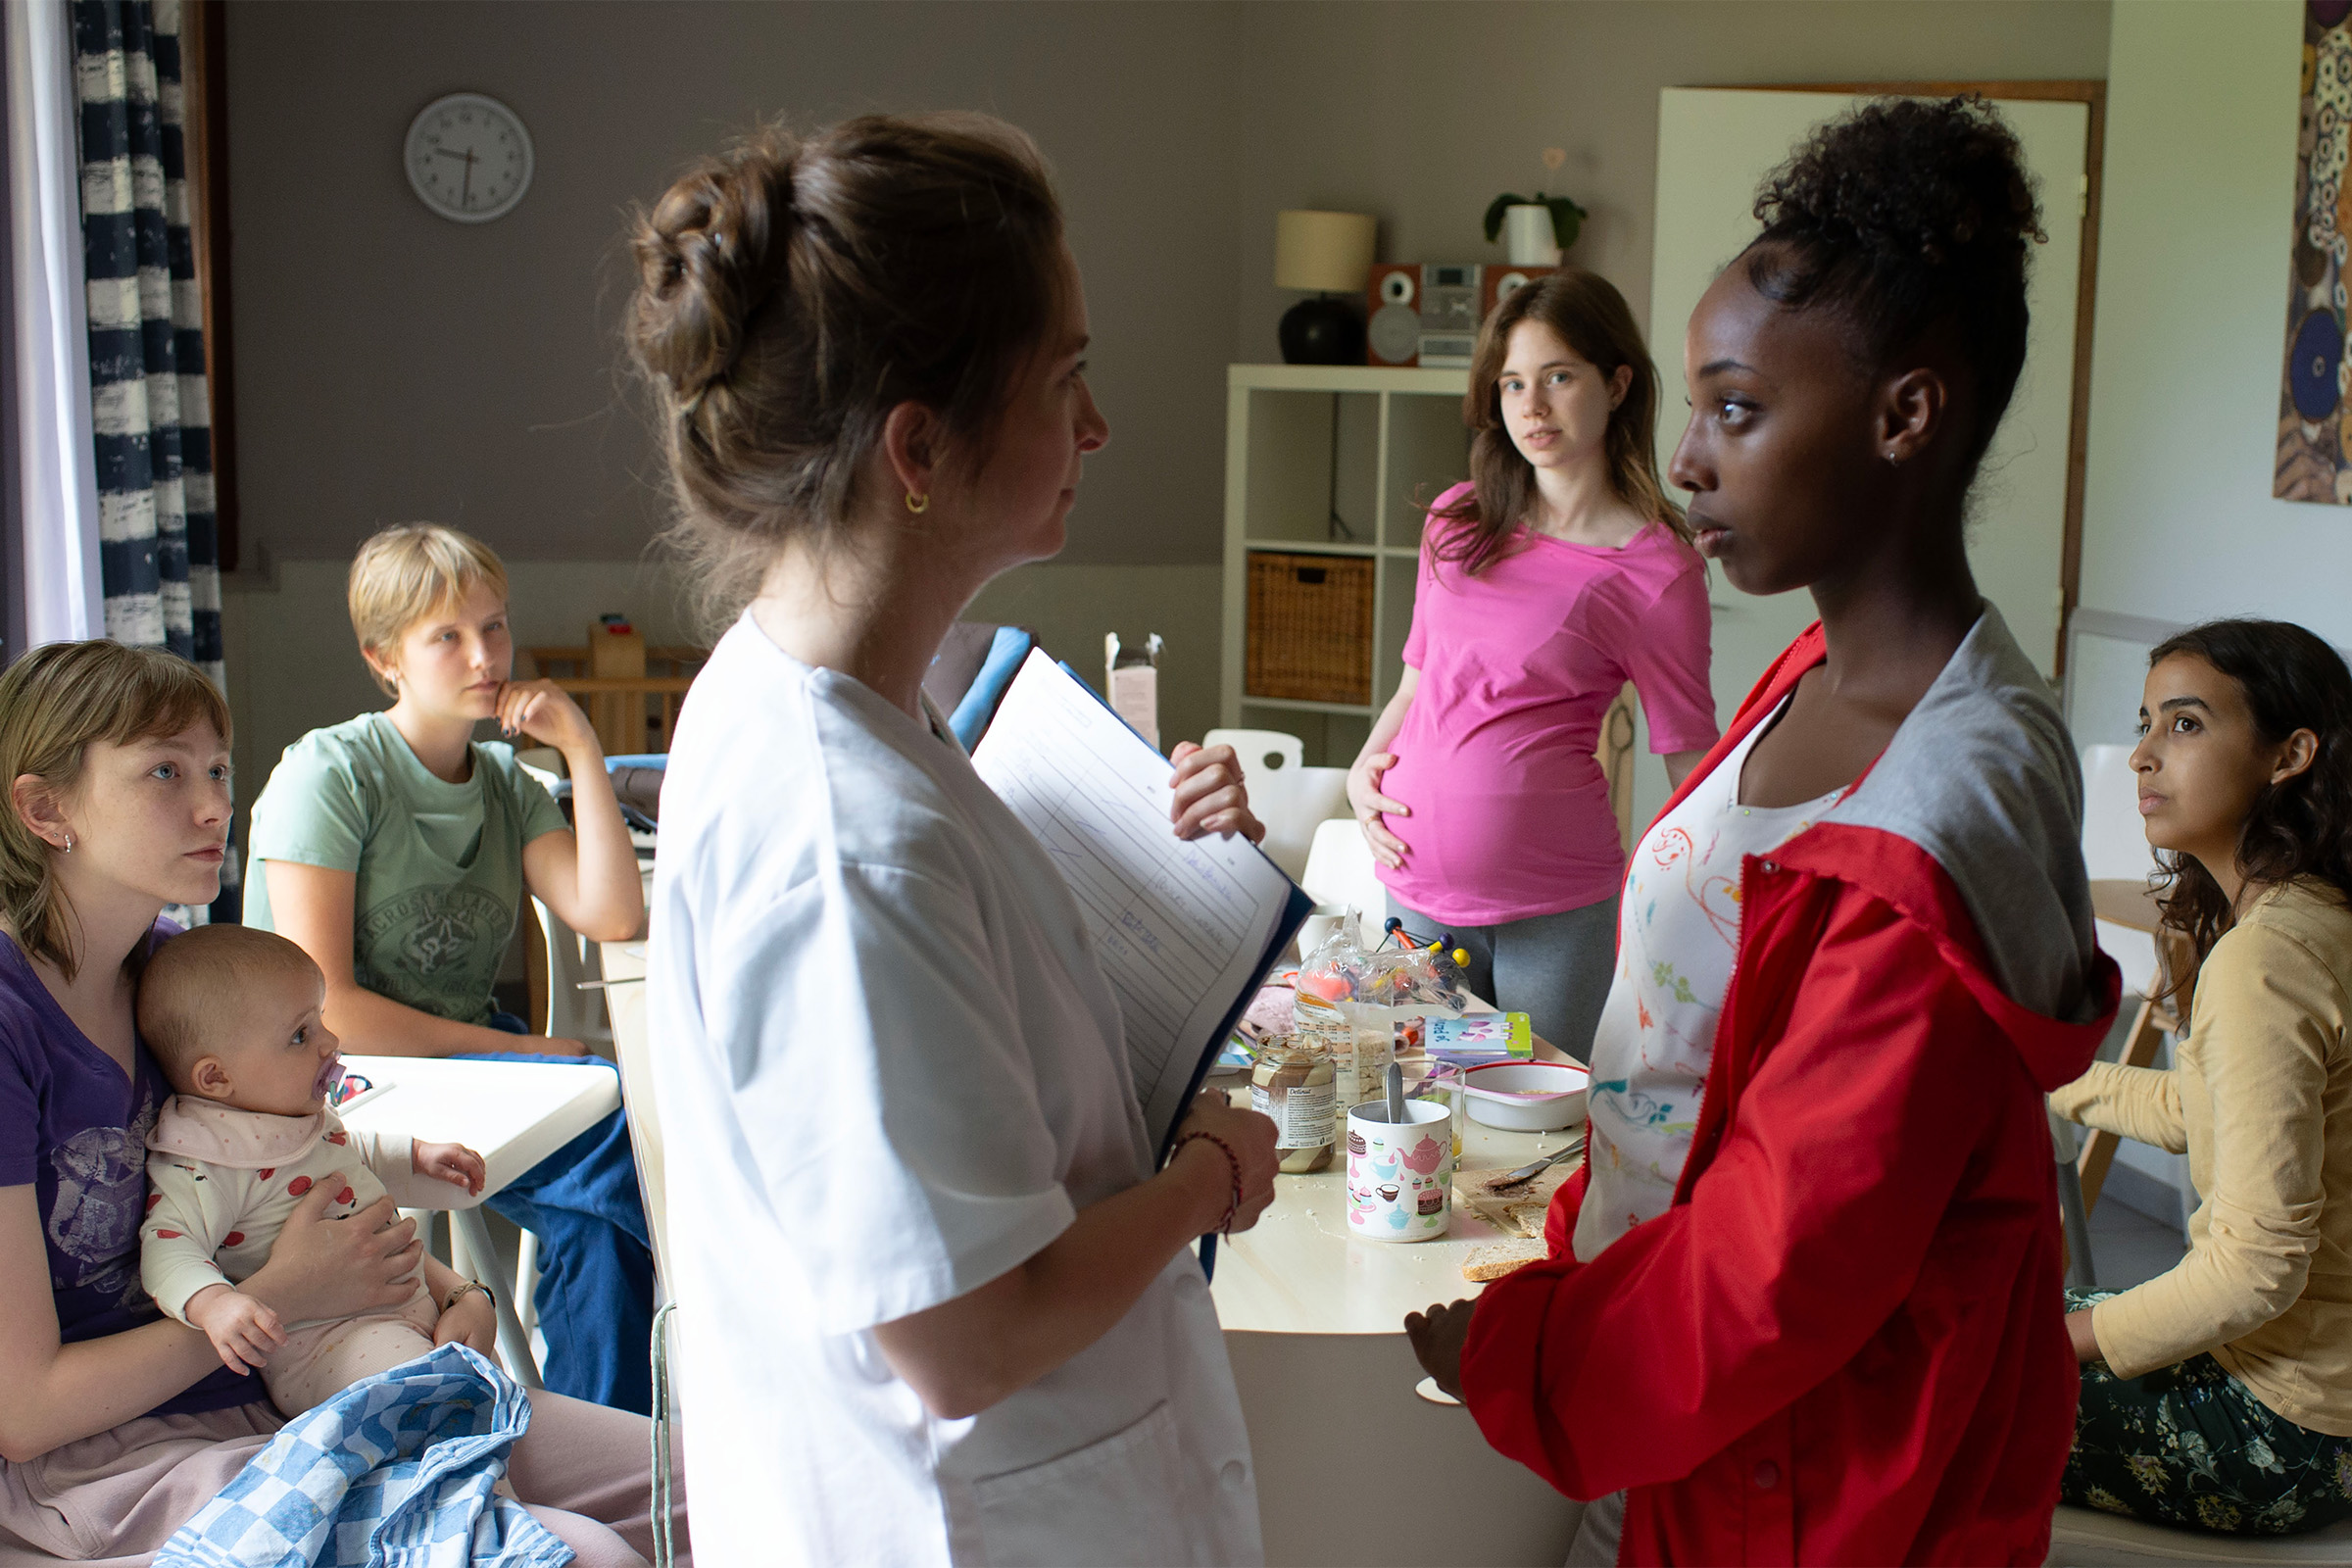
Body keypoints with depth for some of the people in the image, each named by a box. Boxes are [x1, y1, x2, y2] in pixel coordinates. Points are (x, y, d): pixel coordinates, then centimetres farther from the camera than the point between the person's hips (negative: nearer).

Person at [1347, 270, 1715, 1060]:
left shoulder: (1657, 570, -6)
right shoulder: (1457, 521, 8)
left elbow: (1692, 765, -3)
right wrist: (1363, 772, 4)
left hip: (1556, 908, -4)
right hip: (1417, 885, 4)